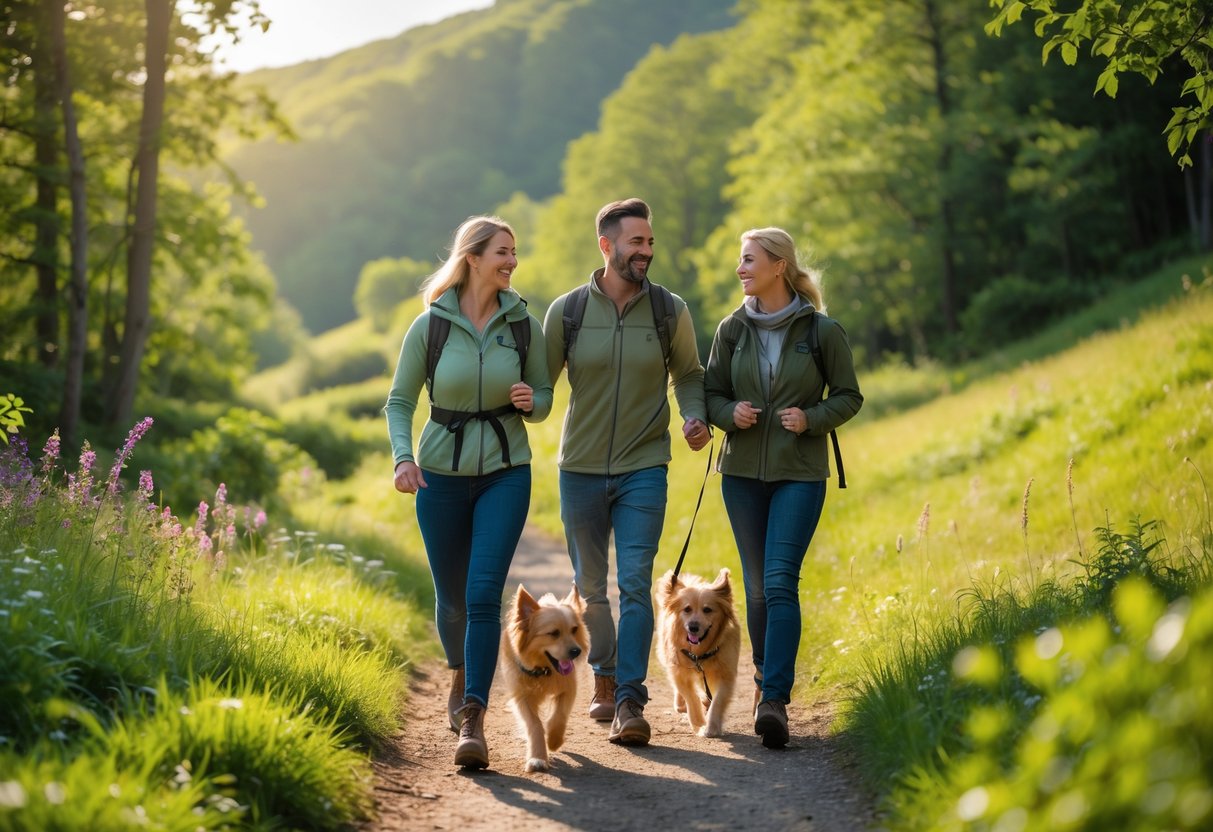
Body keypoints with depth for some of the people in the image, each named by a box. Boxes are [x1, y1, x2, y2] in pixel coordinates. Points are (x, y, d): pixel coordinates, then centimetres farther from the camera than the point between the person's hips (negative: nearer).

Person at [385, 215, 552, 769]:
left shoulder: (523, 324, 0)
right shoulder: (429, 327, -5)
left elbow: (544, 400, 9)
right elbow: (399, 402, 0)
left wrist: (531, 402, -14)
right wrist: (403, 457, -16)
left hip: (506, 474, 0)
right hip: (442, 474, 0)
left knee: (484, 594, -14)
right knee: (451, 596, 12)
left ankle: (472, 721, -14)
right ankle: (461, 675, 44)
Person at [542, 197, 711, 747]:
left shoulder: (670, 310, -2)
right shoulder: (567, 310, -3)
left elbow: (688, 373, 12)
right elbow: (540, 382, 5)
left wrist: (695, 417, -7)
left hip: (644, 469, -1)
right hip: (581, 469, 1)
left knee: (635, 583, -11)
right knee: (590, 587, 12)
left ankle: (630, 702, -10)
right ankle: (604, 679, 32)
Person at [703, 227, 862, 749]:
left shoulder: (822, 330, -3)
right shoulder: (732, 329, 5)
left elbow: (849, 396, 5)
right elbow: (711, 393, 12)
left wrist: (811, 419, -13)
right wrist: (730, 413, -10)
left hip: (800, 472, -3)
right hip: (743, 470, 3)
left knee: (780, 581, -15)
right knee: (757, 586, 8)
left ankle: (774, 700, -18)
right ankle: (766, 676, 28)